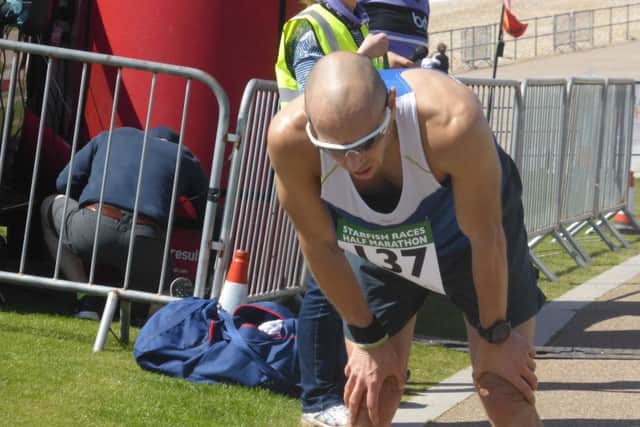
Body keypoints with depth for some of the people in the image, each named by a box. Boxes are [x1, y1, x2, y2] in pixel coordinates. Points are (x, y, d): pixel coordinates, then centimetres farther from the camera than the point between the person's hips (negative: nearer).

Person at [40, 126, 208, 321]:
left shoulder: (111, 137, 28)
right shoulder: (184, 158, 27)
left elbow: (64, 182, 28)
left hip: (92, 227, -1)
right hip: (145, 241, 2)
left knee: (50, 207, 32)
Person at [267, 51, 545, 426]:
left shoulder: (451, 121, -43)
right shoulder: (290, 138, -36)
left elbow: (485, 237, -25)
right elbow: (319, 243, -17)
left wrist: (496, 336, -12)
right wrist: (367, 339, -6)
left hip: (469, 236, -1)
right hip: (377, 247, 2)